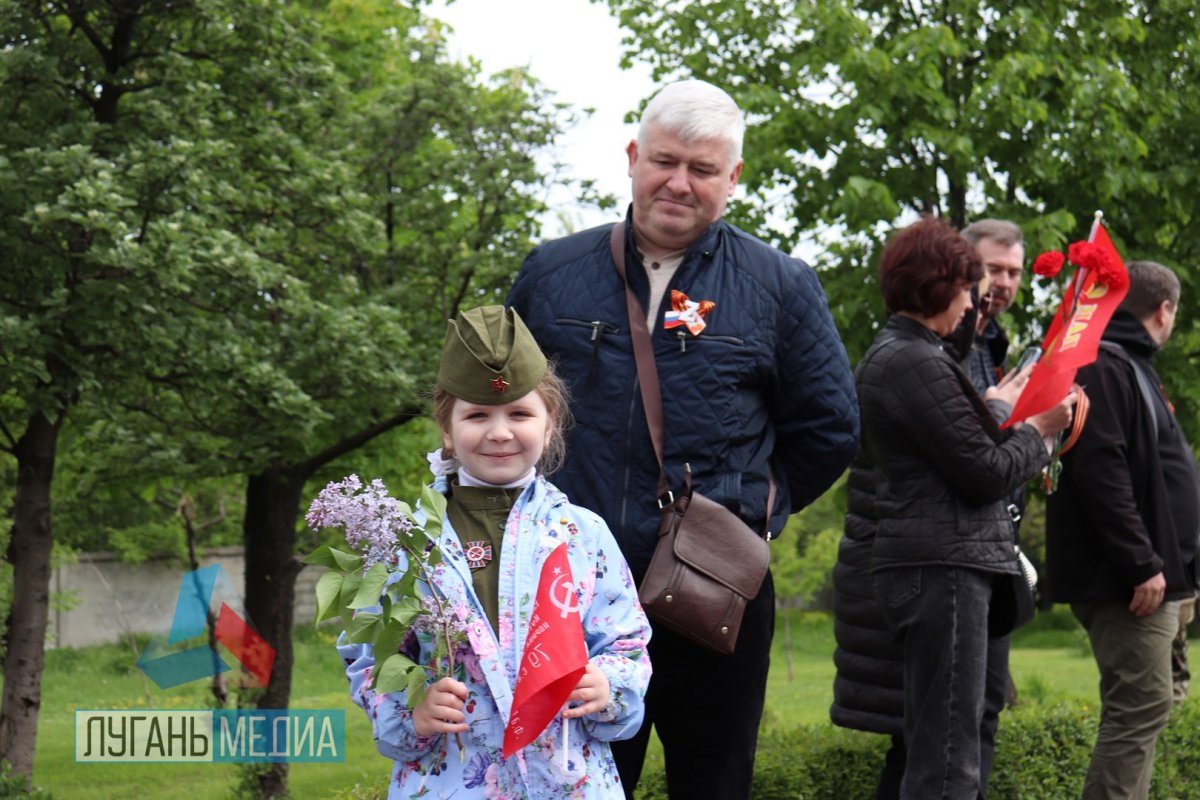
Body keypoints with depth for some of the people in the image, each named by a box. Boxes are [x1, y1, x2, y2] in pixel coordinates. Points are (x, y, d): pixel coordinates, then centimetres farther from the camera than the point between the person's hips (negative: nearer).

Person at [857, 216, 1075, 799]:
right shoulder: (918, 363, -14)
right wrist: (1039, 429, 1)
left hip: (925, 562, 11)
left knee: (930, 747, 15)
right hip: (943, 566, -11)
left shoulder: (885, 356, 19)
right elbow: (986, 472, -14)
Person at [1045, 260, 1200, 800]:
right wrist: (1141, 564, -24)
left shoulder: (1130, 366, 20)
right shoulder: (1103, 366, -13)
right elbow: (1100, 472, -23)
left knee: (1140, 706, 13)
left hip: (1148, 573, 11)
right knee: (1140, 707, -12)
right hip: (1124, 578, -11)